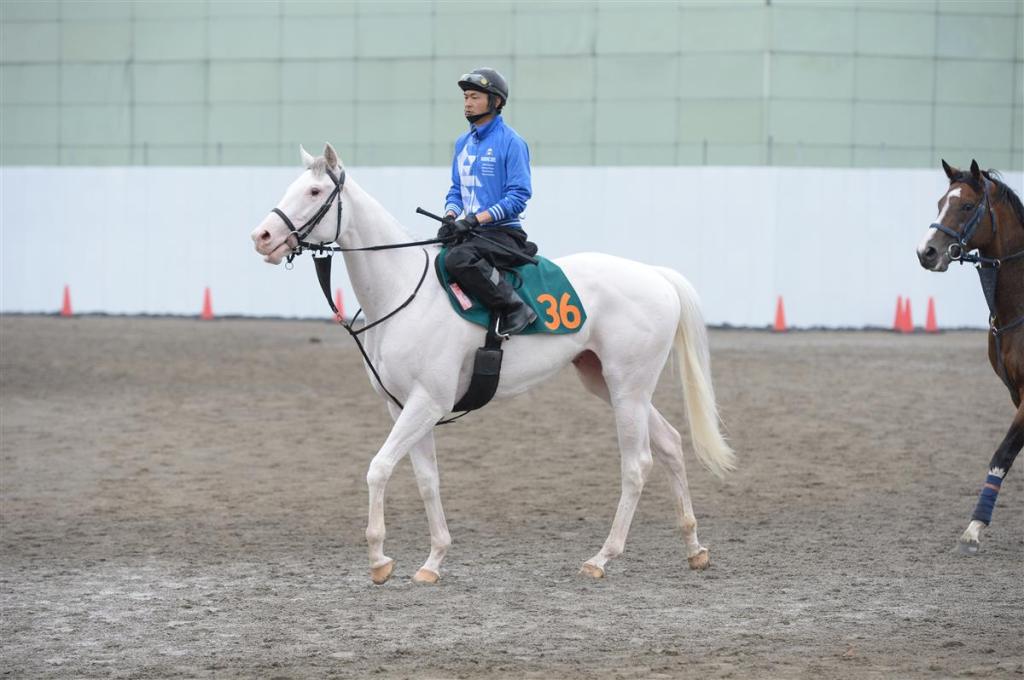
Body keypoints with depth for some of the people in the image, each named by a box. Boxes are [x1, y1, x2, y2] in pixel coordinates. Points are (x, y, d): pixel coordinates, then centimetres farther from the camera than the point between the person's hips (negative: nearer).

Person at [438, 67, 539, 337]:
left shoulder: (511, 142, -8)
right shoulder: (463, 143, 15)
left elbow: (518, 196, -14)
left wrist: (474, 219, -21)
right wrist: (450, 216, -2)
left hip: (502, 232, -8)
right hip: (469, 232, 8)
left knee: (458, 258, -35)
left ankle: (515, 308, -23)